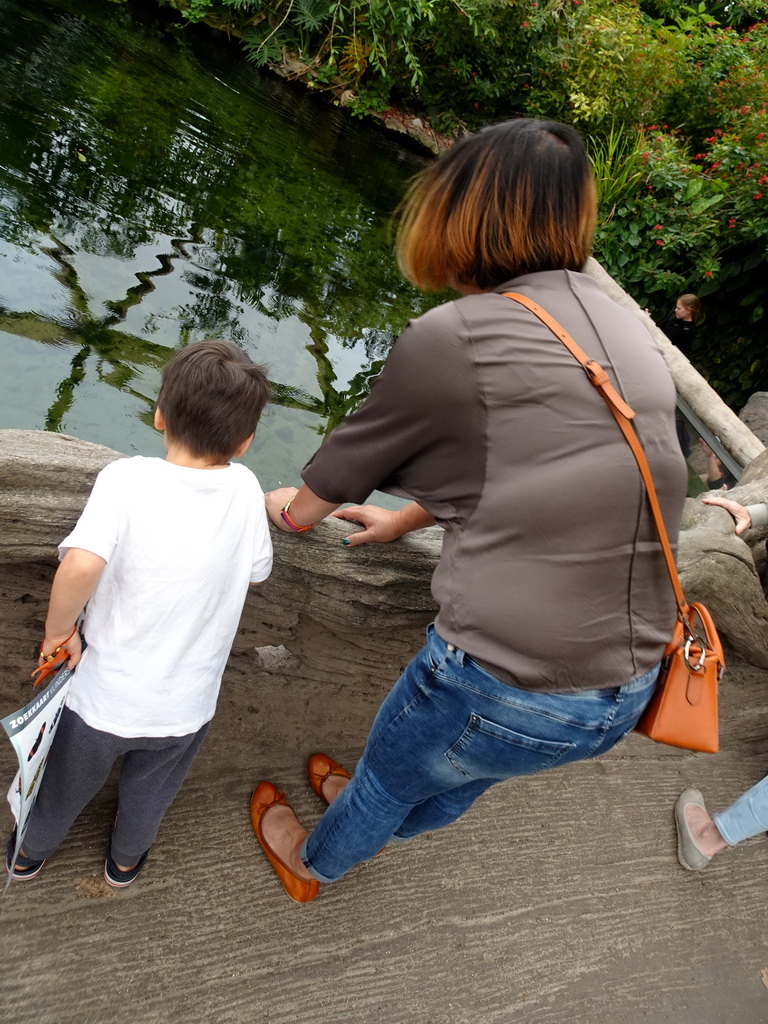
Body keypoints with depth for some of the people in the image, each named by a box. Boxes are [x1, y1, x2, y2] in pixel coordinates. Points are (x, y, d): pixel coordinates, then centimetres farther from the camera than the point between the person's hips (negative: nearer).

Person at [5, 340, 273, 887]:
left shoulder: (127, 478, -24)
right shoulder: (245, 489, -16)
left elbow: (79, 566, -37)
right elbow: (255, 572, -2)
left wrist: (59, 631, -18)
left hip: (103, 695, -1)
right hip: (185, 707, 2)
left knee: (67, 782, 30)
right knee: (150, 790, 33)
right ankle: (125, 860, 60)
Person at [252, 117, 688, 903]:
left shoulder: (450, 338, -16)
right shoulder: (628, 332, 5)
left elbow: (318, 498, -3)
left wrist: (287, 507, 21)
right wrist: (406, 516, 30)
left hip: (507, 685, -6)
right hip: (631, 692, 7)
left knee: (391, 773, 26)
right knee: (462, 774, 35)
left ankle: (312, 865, 58)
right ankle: (386, 819, 67)